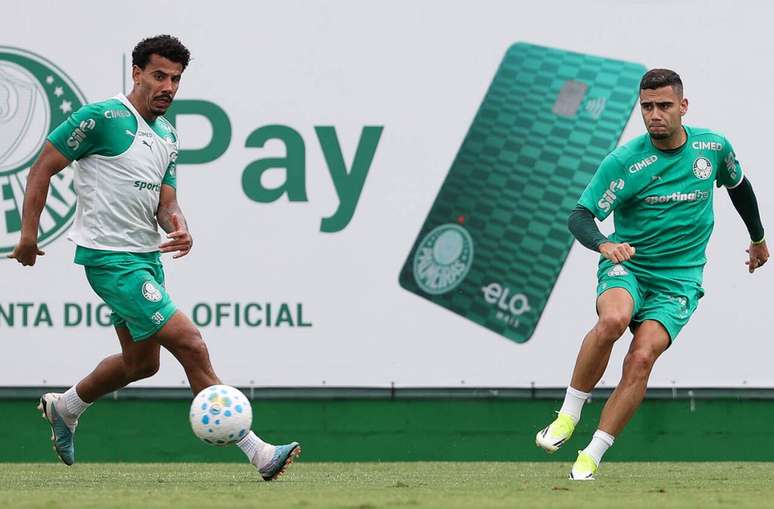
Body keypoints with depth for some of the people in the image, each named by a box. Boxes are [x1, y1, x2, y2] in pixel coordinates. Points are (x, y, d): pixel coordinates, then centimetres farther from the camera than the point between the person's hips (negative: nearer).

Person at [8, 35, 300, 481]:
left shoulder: (167, 135, 12)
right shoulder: (102, 118, -12)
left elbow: (165, 200, 13)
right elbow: (44, 167, -8)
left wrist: (178, 226, -10)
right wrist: (29, 231, -11)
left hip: (147, 256, 9)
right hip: (110, 258, -9)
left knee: (141, 362, 20)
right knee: (191, 344, -15)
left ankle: (64, 408, 45)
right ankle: (257, 452, -16)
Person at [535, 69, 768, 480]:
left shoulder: (713, 147, 0)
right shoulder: (623, 162, -11)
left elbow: (738, 184, 22)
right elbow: (580, 217, -13)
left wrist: (758, 238, 36)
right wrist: (603, 244, -35)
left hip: (679, 280, 2)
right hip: (626, 265, -1)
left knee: (641, 359, -21)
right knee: (613, 320, -35)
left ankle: (592, 458, -15)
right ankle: (568, 414, -17)